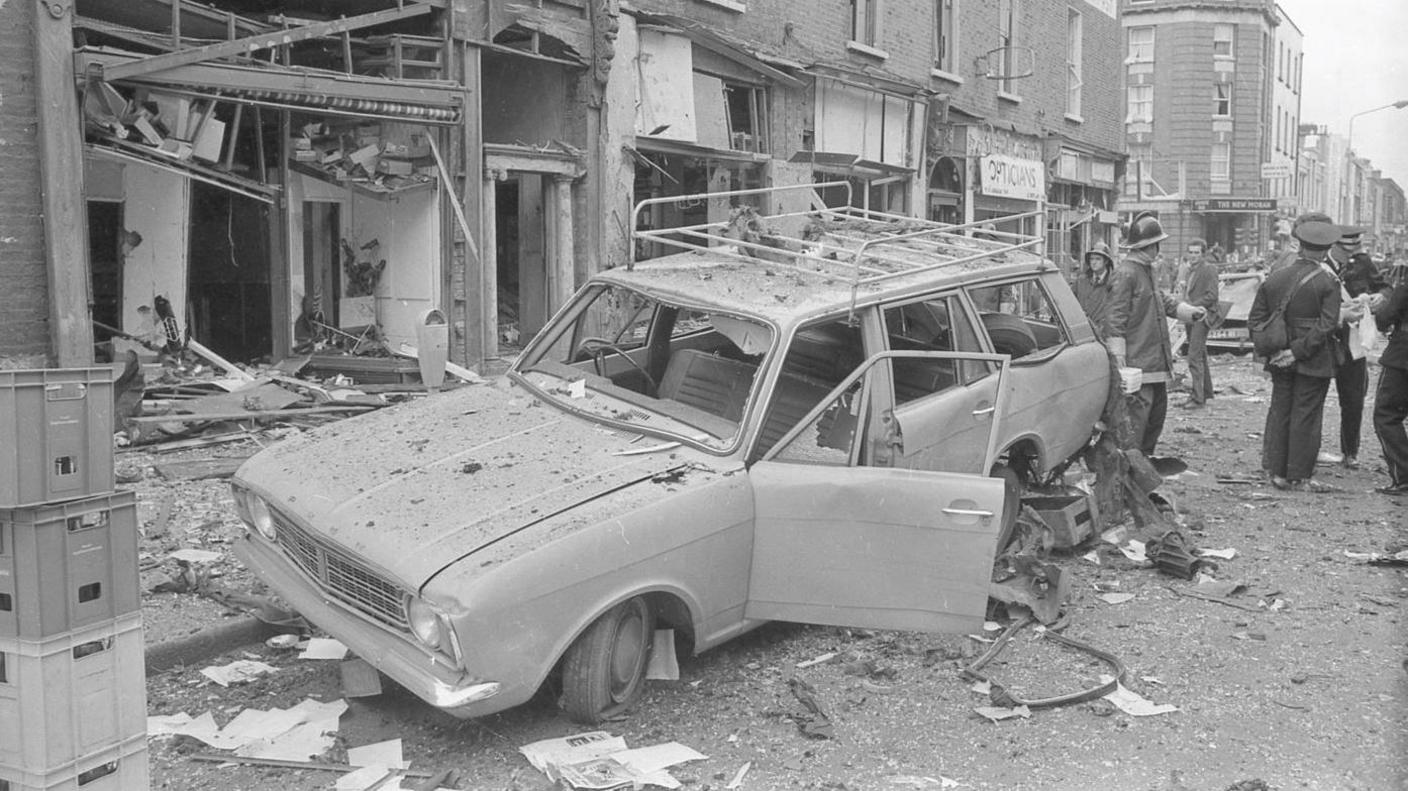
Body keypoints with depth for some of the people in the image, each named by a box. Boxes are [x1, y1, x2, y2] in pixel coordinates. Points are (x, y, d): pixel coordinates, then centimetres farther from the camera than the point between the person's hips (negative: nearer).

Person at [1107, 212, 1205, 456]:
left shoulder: (1146, 270, 15)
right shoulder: (1125, 273, -16)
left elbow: (1161, 297, 26)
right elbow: (1116, 317, -18)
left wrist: (1188, 311, 11)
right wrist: (1118, 357, -20)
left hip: (1155, 359, 11)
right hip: (1137, 361, -11)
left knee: (1158, 409, 18)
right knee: (1137, 413, -7)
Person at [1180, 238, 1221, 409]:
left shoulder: (1209, 269, -8)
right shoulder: (1191, 270, 17)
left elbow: (1212, 295, -15)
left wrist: (1193, 306, -18)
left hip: (1201, 318, -9)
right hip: (1190, 318, 9)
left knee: (1195, 357, -14)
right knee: (1200, 356, 17)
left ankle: (1197, 398, -13)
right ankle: (1206, 392, 27)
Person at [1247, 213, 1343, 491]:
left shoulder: (1273, 279, 2)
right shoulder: (1328, 283, -11)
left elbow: (1255, 319, 4)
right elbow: (1326, 324, -18)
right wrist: (1299, 350, -16)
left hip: (1280, 361, 4)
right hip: (1314, 363, -4)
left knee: (1279, 411, 12)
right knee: (1306, 415, 3)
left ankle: (1277, 472, 15)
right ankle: (1299, 476, 8)